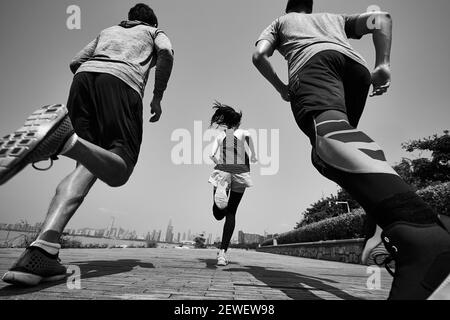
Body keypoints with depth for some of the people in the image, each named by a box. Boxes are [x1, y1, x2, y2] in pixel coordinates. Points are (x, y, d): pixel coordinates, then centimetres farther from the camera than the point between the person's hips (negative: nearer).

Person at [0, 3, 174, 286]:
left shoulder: (108, 30, 41)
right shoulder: (156, 32, 31)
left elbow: (76, 63, 31)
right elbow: (166, 53, 5)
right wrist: (158, 97, 11)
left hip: (85, 75, 5)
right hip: (122, 81, -4)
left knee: (88, 164, -6)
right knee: (117, 170, -13)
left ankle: (43, 251, -26)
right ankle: (65, 138, -44)